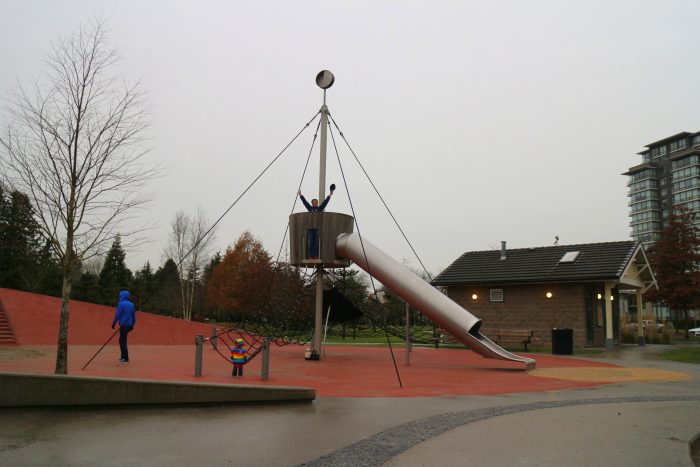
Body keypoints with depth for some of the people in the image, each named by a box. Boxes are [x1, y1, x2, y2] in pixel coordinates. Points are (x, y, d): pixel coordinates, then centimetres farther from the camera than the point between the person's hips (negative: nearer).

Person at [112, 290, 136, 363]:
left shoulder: (121, 304, -10)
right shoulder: (131, 305, 11)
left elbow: (117, 315, -12)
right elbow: (134, 315, 14)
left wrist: (113, 323, -4)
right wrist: (132, 325, 20)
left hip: (123, 325, -7)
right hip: (129, 325, 7)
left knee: (123, 341, -2)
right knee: (122, 340, 17)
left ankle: (126, 358, -4)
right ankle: (123, 357, 19)